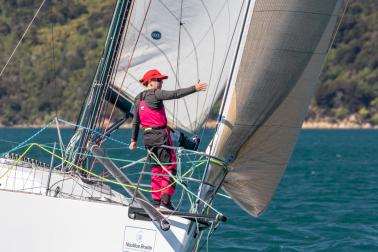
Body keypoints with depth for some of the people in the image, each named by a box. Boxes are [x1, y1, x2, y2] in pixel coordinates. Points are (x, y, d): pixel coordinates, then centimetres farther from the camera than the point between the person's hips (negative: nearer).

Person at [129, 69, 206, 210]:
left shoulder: (138, 99, 13)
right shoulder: (155, 94, -10)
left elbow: (135, 121, 16)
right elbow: (175, 94, -20)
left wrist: (134, 139, 20)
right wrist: (194, 88, -21)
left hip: (147, 137, 8)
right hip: (160, 135, -8)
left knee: (156, 168, 14)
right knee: (169, 167, -4)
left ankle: (156, 201, 14)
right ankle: (165, 200, -12)